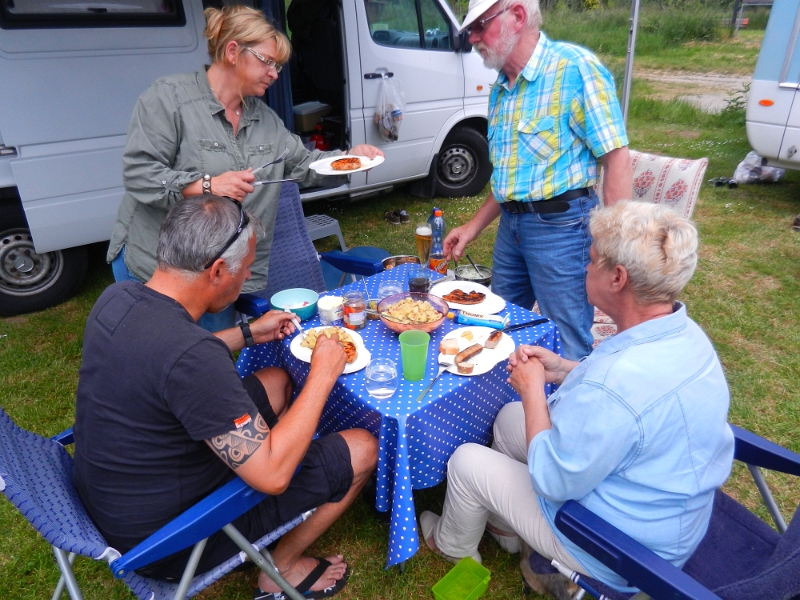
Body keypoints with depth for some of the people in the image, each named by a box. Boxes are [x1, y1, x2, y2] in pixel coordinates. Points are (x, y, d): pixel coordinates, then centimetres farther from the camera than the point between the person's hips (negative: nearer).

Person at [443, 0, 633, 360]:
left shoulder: (575, 68, -12)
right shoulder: (501, 89, 12)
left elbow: (616, 159, -16)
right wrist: (473, 227, 17)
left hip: (561, 225, -8)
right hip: (511, 224, 8)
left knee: (567, 354, 1)